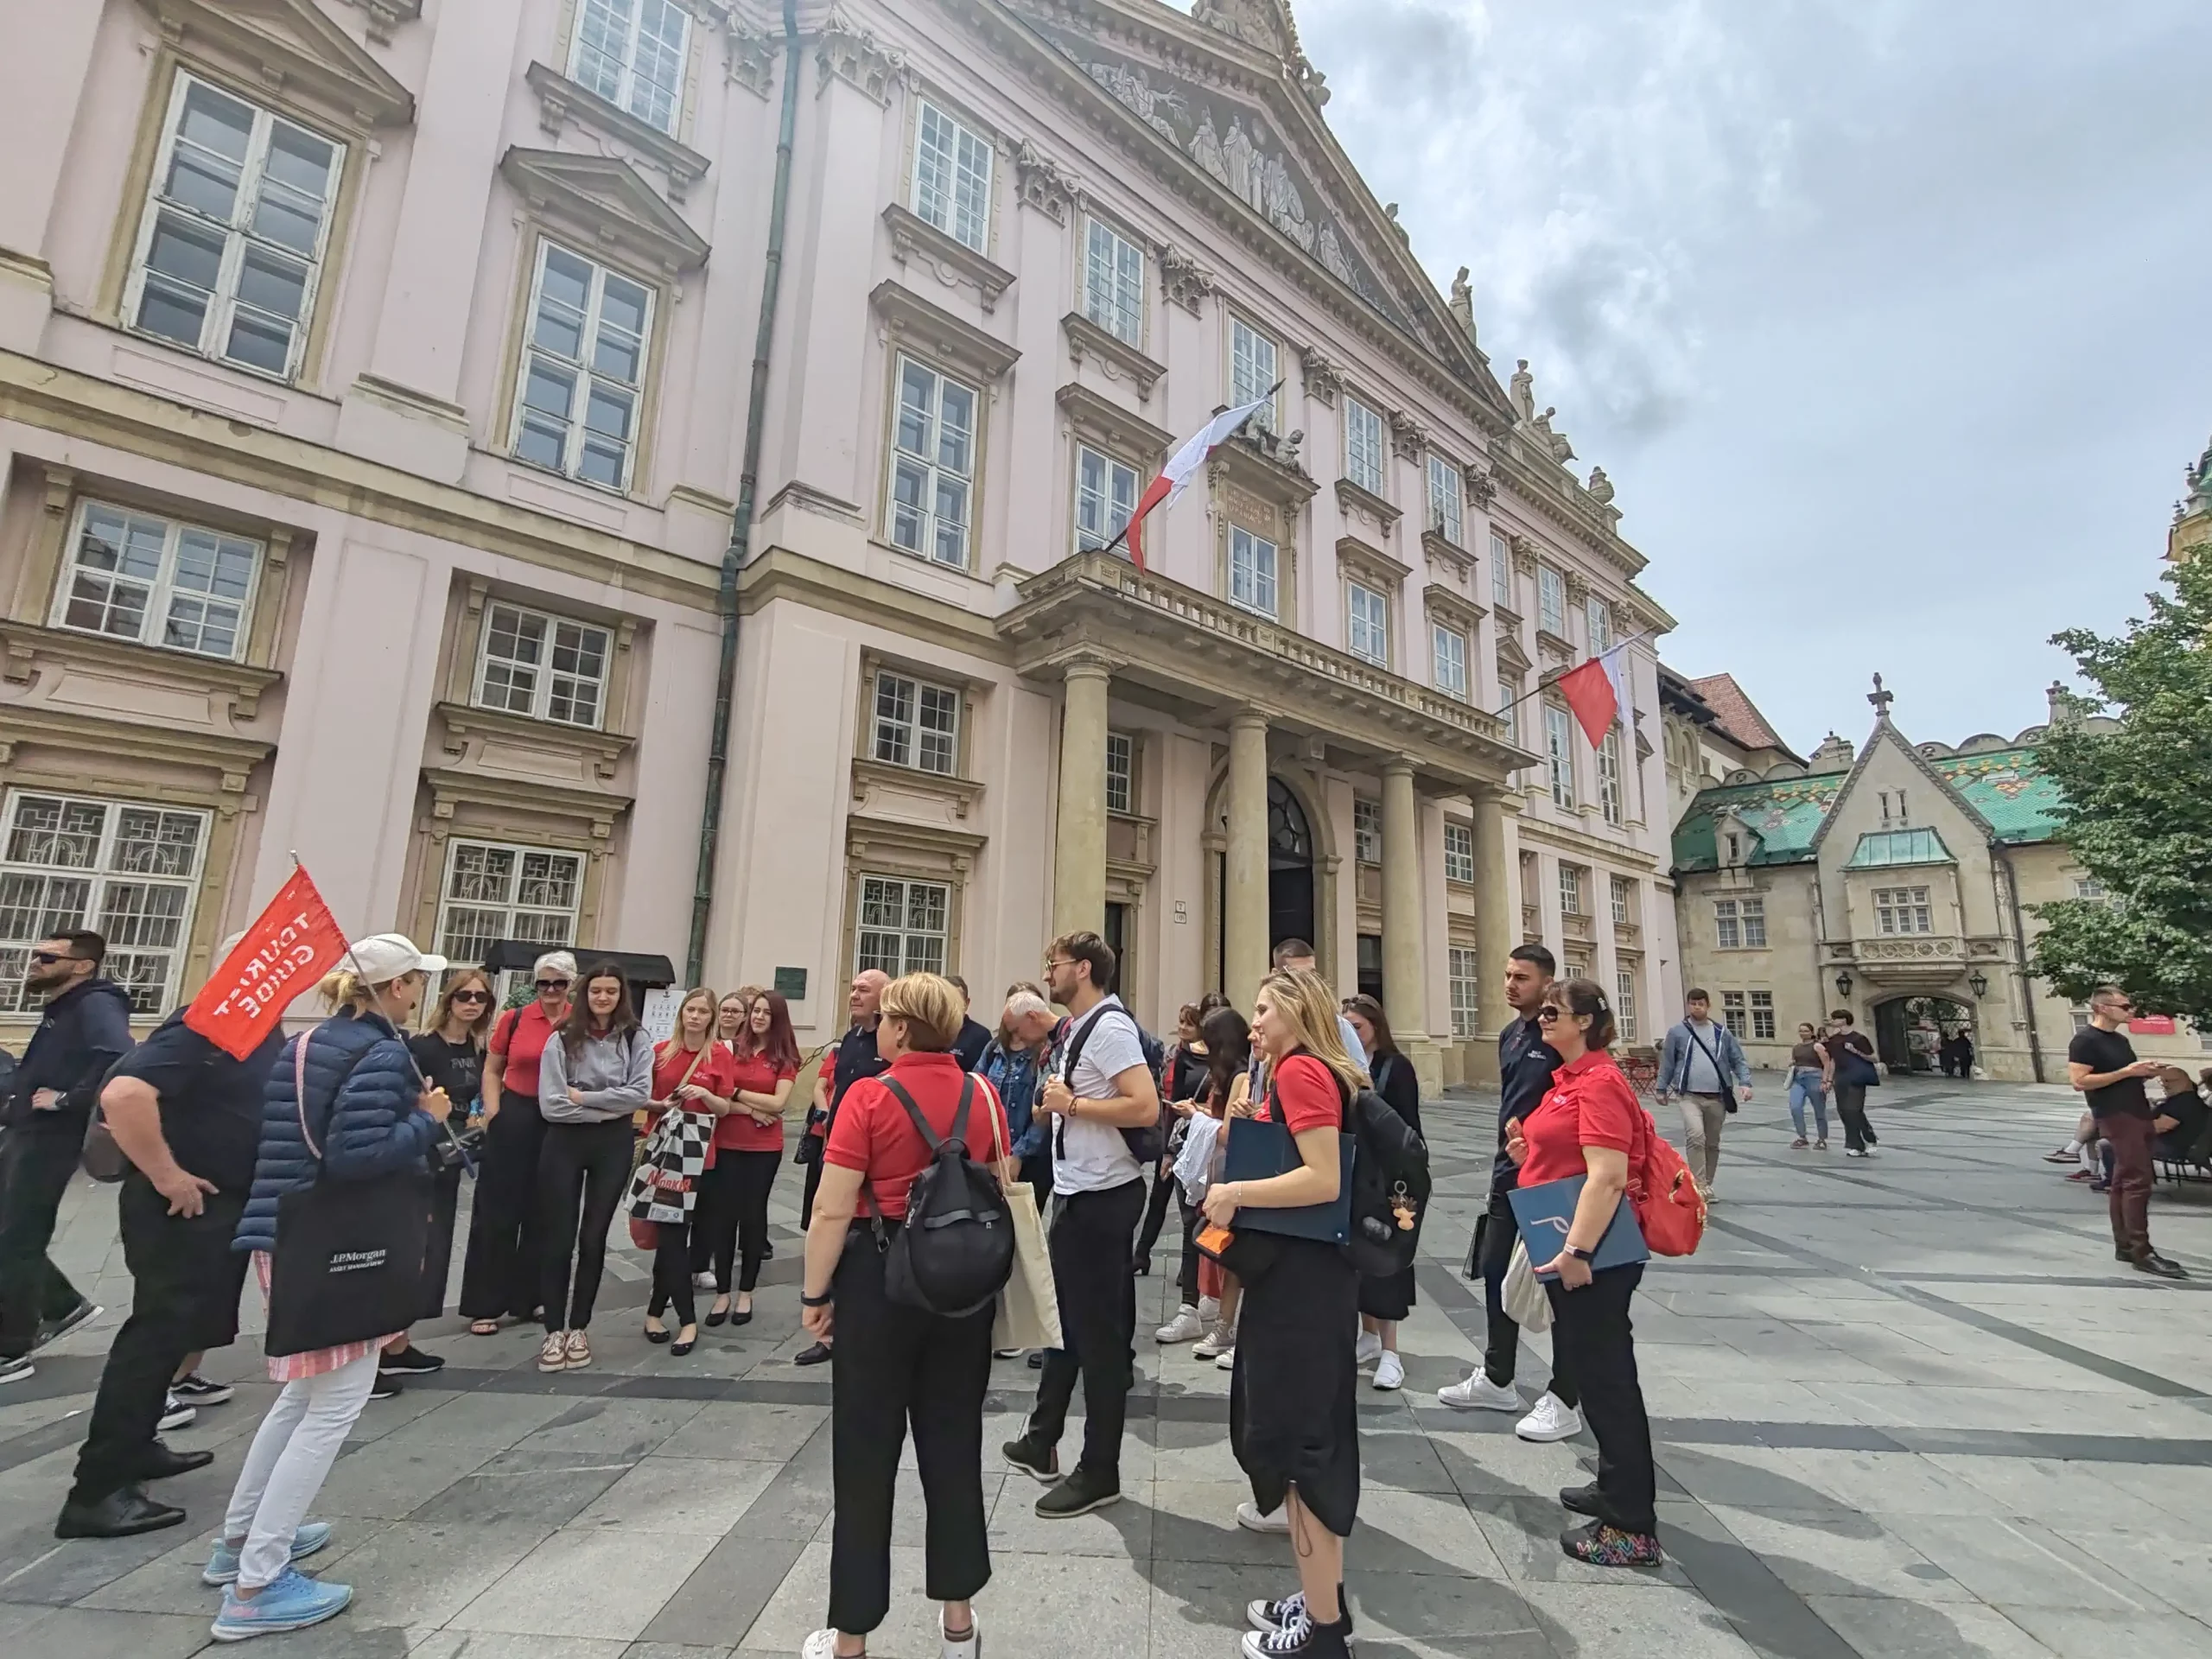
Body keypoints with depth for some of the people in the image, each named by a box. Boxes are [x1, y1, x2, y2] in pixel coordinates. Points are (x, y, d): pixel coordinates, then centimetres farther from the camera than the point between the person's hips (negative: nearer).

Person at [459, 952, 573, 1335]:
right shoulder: (514, 1019, -2)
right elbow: (492, 1070, 7)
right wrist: (493, 1117, -3)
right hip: (515, 1119, 0)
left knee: (543, 1214, 11)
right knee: (497, 1211, 6)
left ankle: (529, 1298, 26)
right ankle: (485, 1305, 18)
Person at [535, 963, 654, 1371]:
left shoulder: (636, 1039, -1)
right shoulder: (562, 1039, -4)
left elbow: (640, 1094, -11)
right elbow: (550, 1104, -10)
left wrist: (583, 1097, -12)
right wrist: (607, 1107, -12)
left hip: (613, 1145, 1)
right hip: (564, 1142, -1)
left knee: (593, 1238, 9)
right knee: (558, 1237, 4)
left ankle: (579, 1328, 23)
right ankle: (554, 1330, 17)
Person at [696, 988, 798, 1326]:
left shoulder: (785, 1057, -2)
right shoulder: (732, 1049, 2)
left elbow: (778, 1103, -9)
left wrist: (737, 1092, -9)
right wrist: (752, 1110, -16)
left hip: (764, 1148, -1)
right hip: (727, 1144, 1)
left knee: (753, 1215, 8)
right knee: (722, 1214, 4)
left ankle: (746, 1293, 21)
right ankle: (722, 1293, 18)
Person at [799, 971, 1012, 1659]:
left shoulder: (869, 1096, -15)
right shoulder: (983, 1094, -2)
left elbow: (833, 1210, -15)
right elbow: (1001, 1188, 7)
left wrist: (814, 1293, -3)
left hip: (881, 1274, -4)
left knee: (866, 1453, 12)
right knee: (954, 1443, 18)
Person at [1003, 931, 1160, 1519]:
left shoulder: (1109, 1027, -19)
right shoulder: (1080, 1028, 11)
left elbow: (1146, 1108, -29)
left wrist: (1070, 1103, -21)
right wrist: (1057, 1103, 5)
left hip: (1102, 1198, -10)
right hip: (1077, 1192, 10)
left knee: (1098, 1332, 3)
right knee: (1066, 1320, 21)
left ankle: (1100, 1472, 19)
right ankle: (1041, 1443, 38)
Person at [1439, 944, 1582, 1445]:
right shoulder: (1509, 1035, 10)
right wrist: (1512, 1135, 15)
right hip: (1509, 1172, 9)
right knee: (1495, 1269, 16)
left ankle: (1564, 1399, 19)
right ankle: (1496, 1379, 33)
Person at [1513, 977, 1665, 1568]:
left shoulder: (1599, 1082, -18)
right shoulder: (1568, 1078, 12)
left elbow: (1608, 1175, -25)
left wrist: (1575, 1251, -27)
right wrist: (1532, 1152, 6)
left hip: (1592, 1256, -10)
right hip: (1571, 1252, 10)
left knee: (1606, 1380, 1)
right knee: (1600, 1374, 21)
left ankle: (1632, 1529, 14)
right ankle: (1615, 1488, 38)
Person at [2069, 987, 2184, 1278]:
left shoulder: (2120, 1039, 17)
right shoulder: (2085, 1040, -13)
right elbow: (2079, 1082, -20)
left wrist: (2145, 1072, 5)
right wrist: (2127, 1072, -19)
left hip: (2137, 1114, 9)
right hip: (2117, 1116, -9)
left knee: (2124, 1181, 11)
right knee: (2137, 1181, -11)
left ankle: (2125, 1245, 16)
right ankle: (2141, 1253, -8)